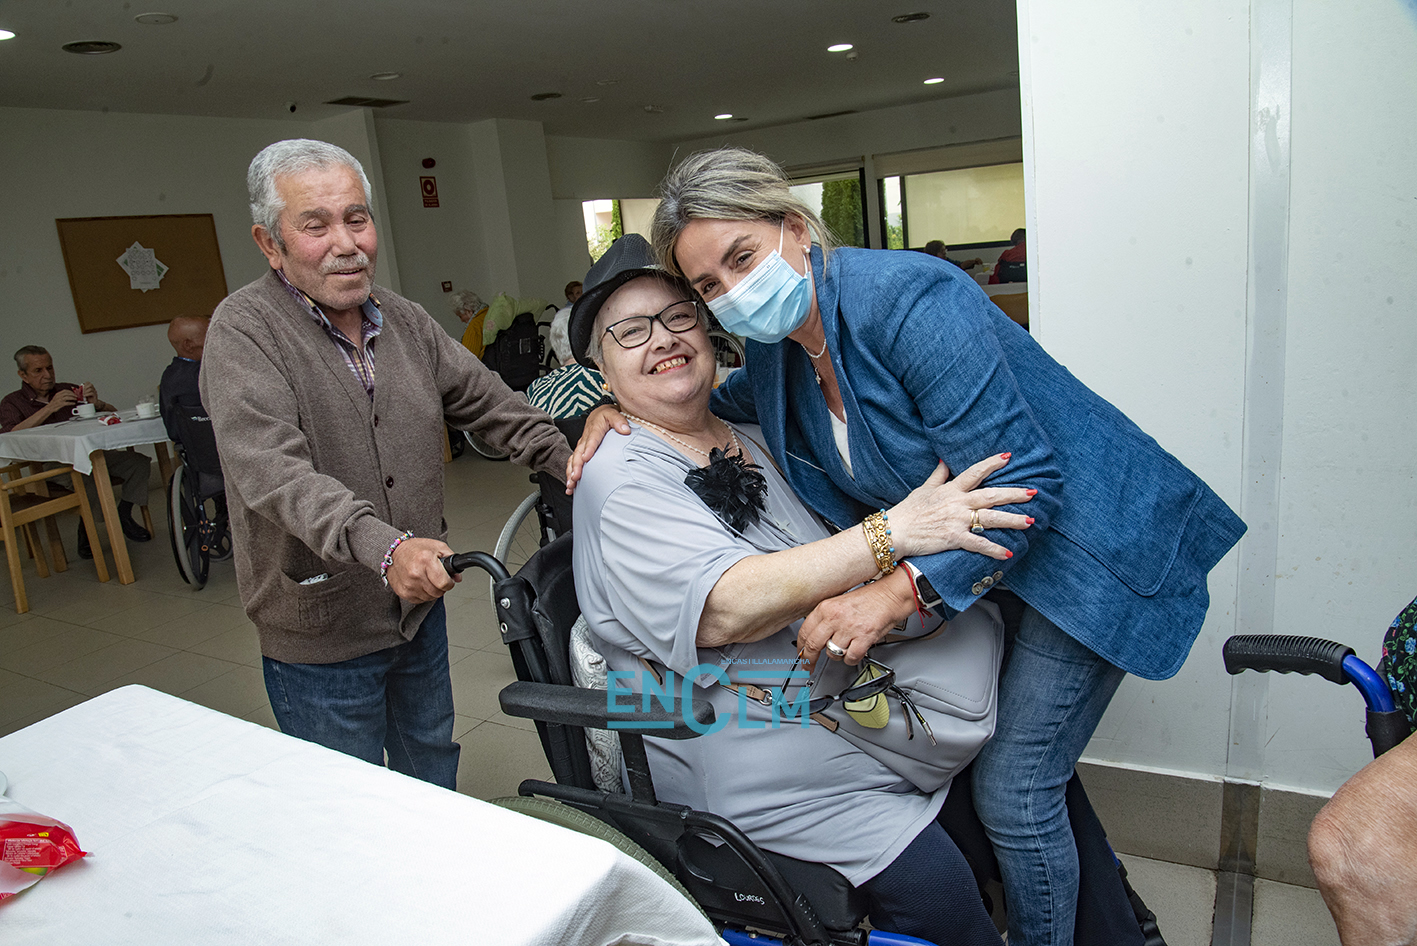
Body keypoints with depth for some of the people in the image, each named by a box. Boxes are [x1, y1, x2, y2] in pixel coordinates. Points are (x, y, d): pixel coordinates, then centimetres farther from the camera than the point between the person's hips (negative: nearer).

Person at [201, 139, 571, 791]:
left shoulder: (405, 319, 5)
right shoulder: (244, 331, -17)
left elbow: (487, 402, 9)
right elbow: (271, 470, -30)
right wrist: (381, 545, -45)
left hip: (420, 602, 6)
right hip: (320, 635, -6)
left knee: (435, 779, 26)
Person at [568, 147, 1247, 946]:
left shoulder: (909, 302, -27)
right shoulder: (779, 341, -2)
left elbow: (1021, 485, -28)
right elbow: (720, 404, 21)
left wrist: (898, 592, -36)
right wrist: (623, 407, 2)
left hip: (1090, 543, -8)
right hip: (984, 551, 8)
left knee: (1013, 791, -3)